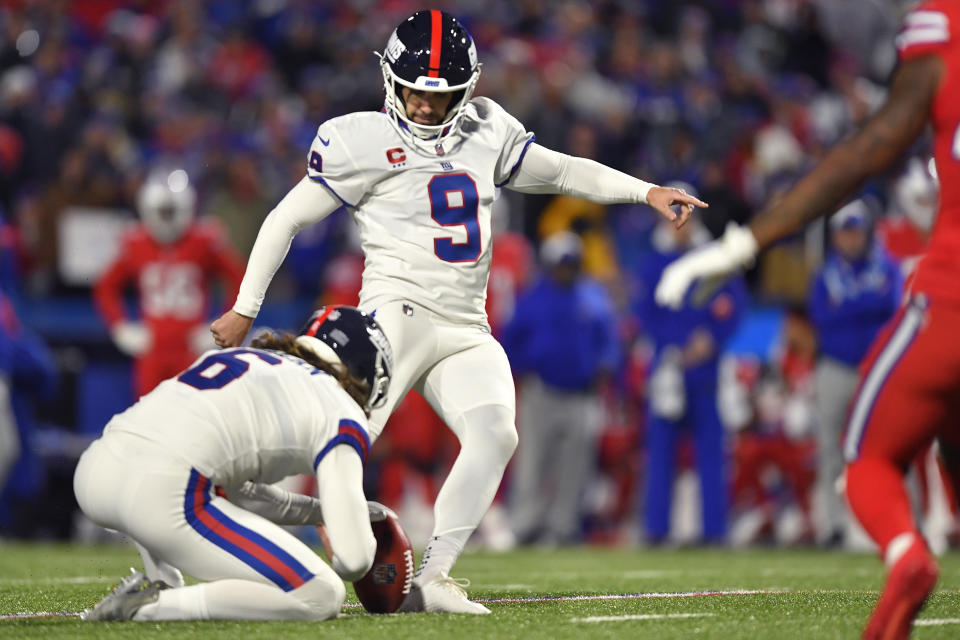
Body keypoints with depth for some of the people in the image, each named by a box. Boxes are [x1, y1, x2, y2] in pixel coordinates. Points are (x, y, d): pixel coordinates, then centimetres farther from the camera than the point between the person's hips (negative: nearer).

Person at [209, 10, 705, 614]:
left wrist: (647, 191, 15)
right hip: (398, 311, -5)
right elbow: (287, 219, 2)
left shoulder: (487, 132, 13)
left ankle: (429, 580, -19)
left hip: (466, 332, 5)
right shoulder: (364, 141, -3)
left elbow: (560, 171, 25)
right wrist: (245, 309, 2)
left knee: (495, 433, -19)